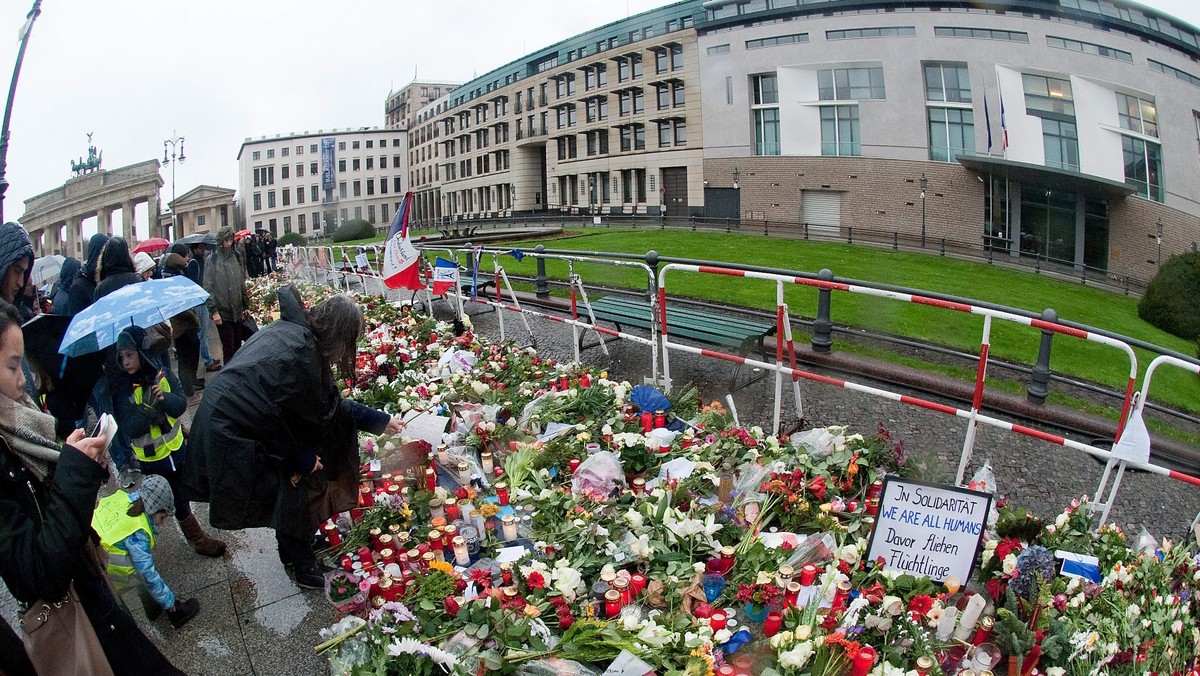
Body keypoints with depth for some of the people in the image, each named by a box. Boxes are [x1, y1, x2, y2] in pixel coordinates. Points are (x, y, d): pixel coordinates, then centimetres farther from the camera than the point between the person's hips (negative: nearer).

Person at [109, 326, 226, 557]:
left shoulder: (162, 375, -7)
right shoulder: (122, 388, -15)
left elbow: (181, 404, -11)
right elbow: (129, 428, -21)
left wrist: (165, 399, -31)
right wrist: (146, 408, -35)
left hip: (176, 446, 3)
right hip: (151, 457, -3)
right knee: (178, 499, 7)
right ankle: (198, 539, 21)